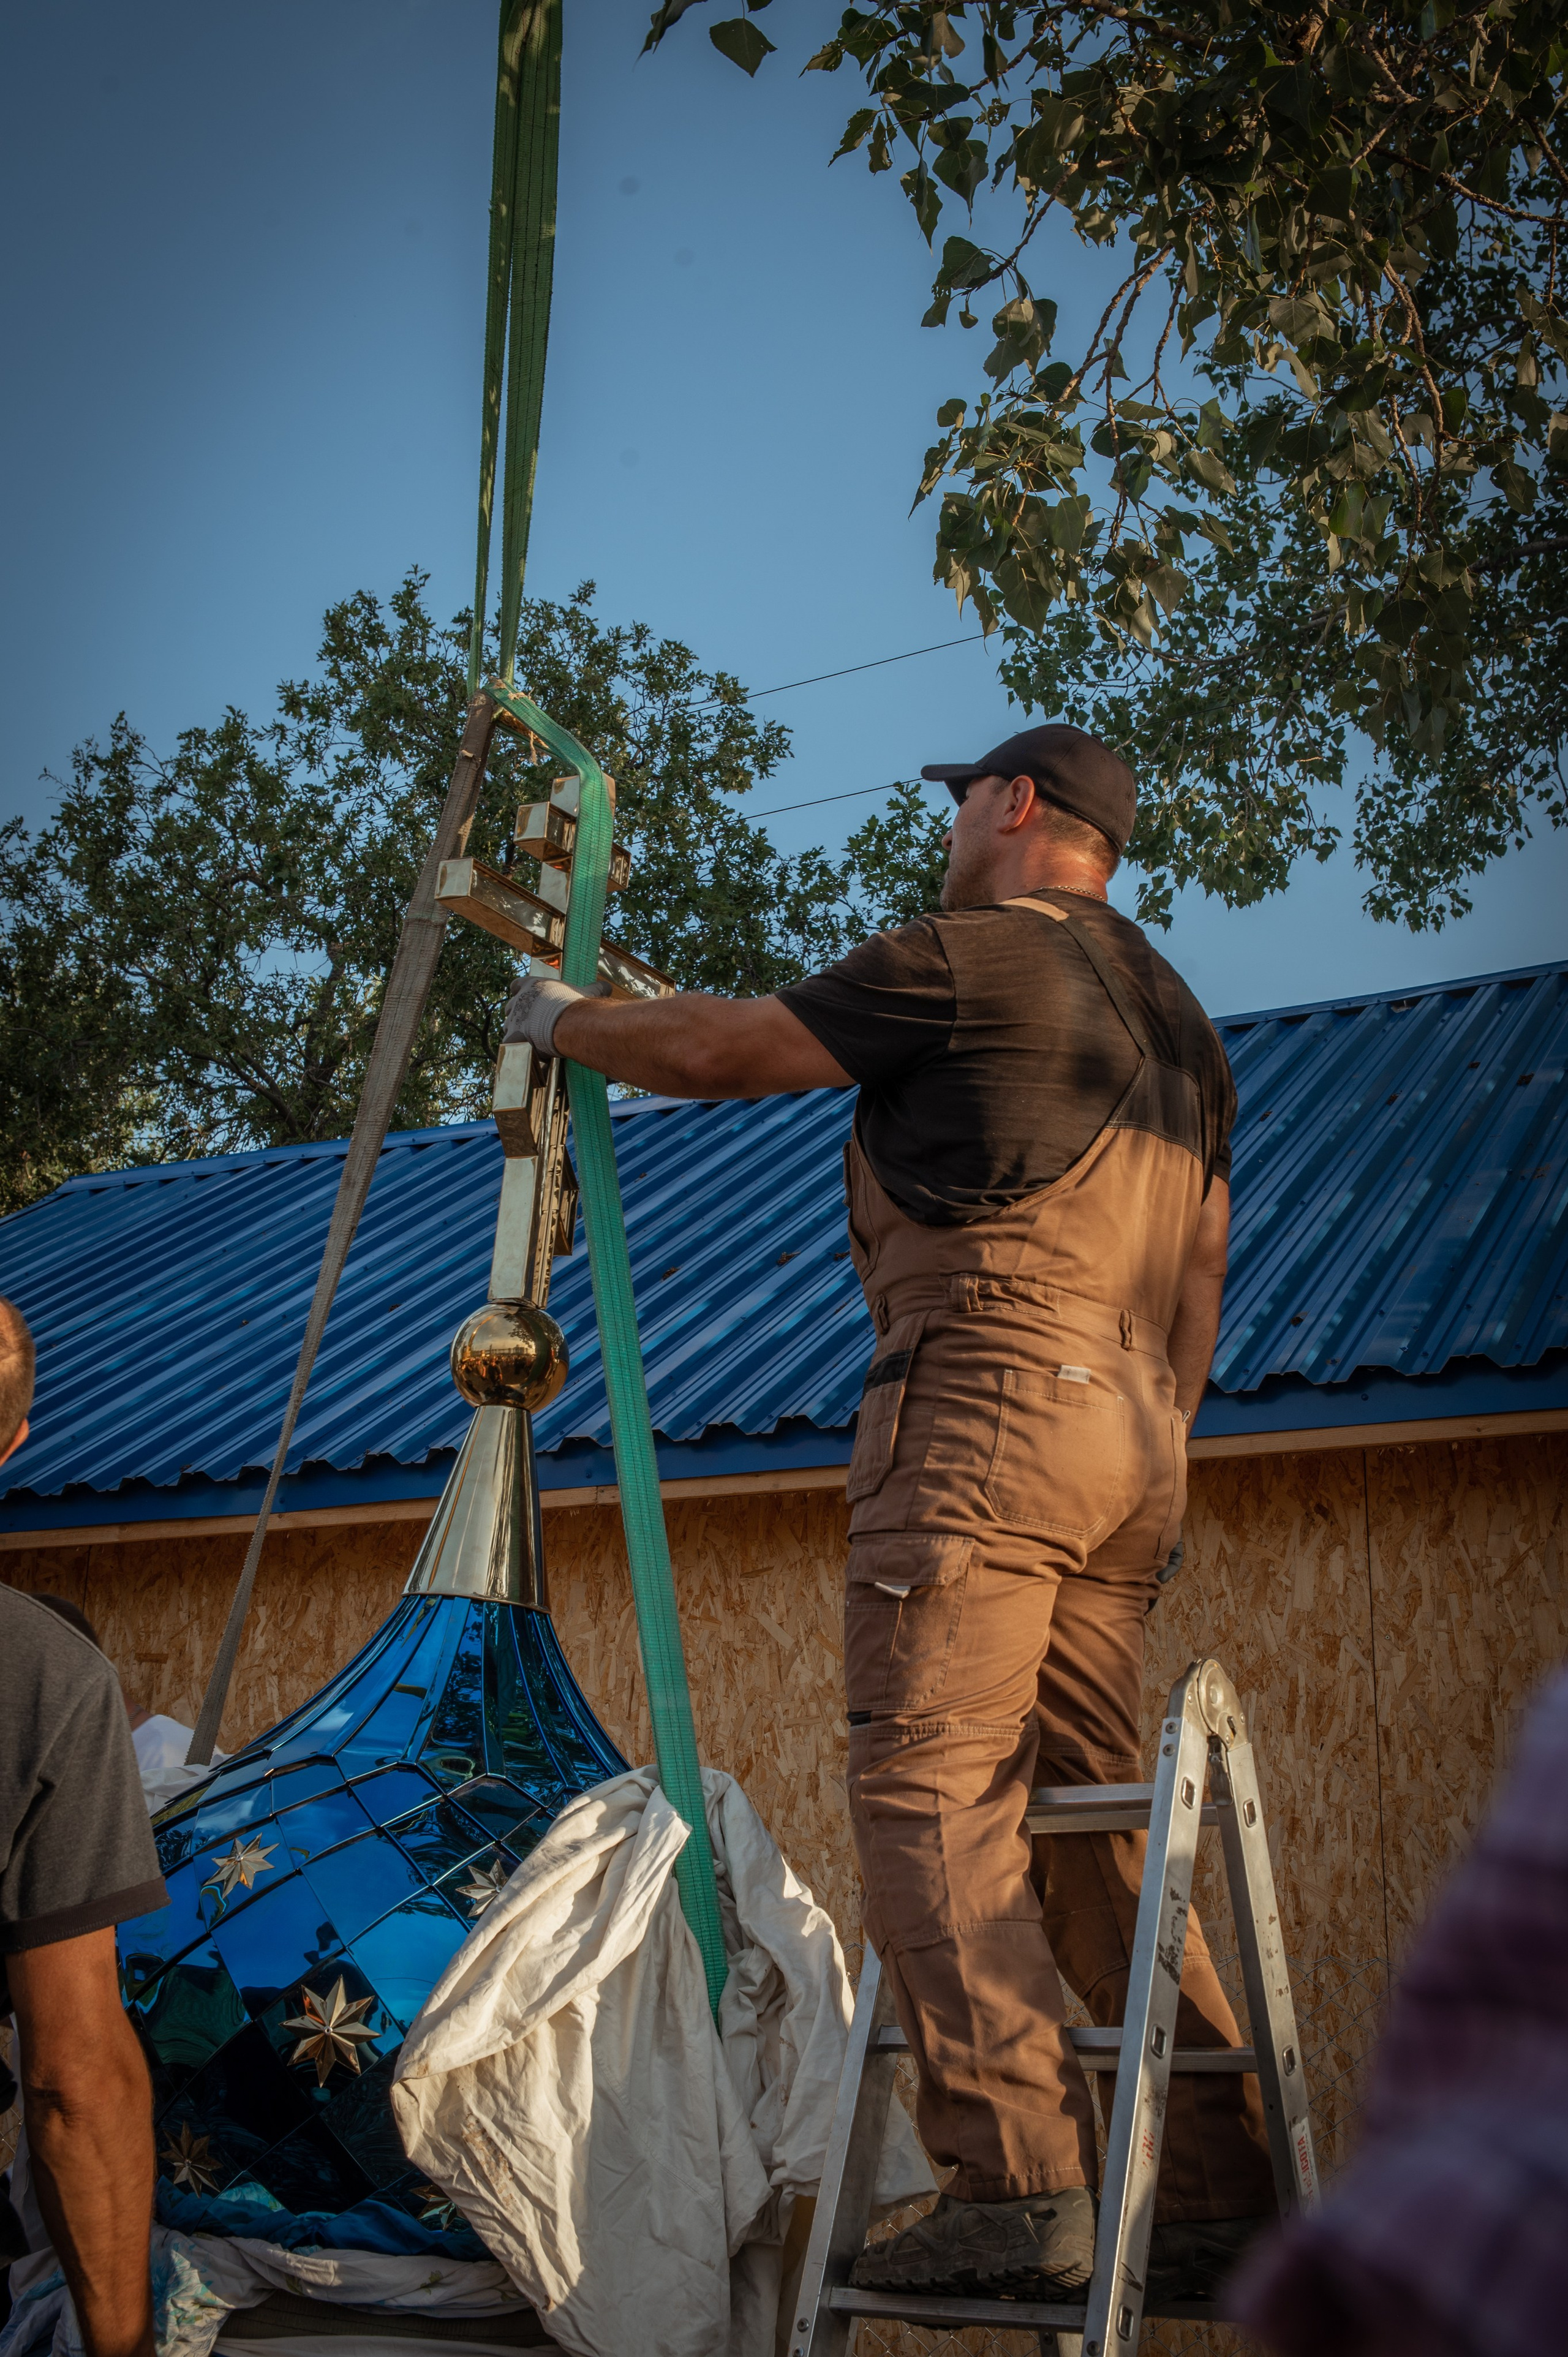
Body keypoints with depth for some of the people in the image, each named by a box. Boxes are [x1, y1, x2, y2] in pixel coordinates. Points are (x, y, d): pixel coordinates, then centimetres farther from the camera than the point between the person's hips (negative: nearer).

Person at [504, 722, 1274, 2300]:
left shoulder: (969, 956, -1)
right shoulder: (1175, 1018, 24)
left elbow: (718, 1055, 3)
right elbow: (1199, 1276, 23)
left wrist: (564, 1020, 20)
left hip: (982, 1407, -8)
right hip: (1131, 1436, 8)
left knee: (931, 1798, -9)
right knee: (1092, 1820, 9)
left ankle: (1016, 2190, -15)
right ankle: (1224, 2199, 8)